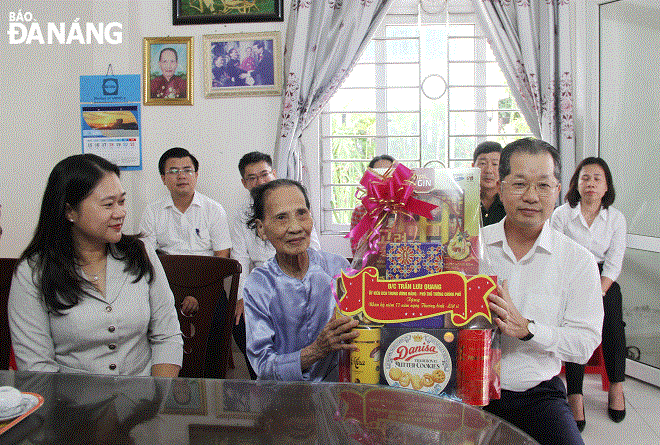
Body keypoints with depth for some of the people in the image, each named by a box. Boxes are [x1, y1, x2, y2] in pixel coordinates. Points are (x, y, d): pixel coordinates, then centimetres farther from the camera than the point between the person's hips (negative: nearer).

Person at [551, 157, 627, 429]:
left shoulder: (616, 218, 5)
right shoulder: (561, 215, 0)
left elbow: (613, 263, -1)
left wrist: (598, 293, -17)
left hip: (603, 279, 2)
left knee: (612, 317, -28)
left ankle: (616, 386, -12)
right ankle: (575, 396, -28)